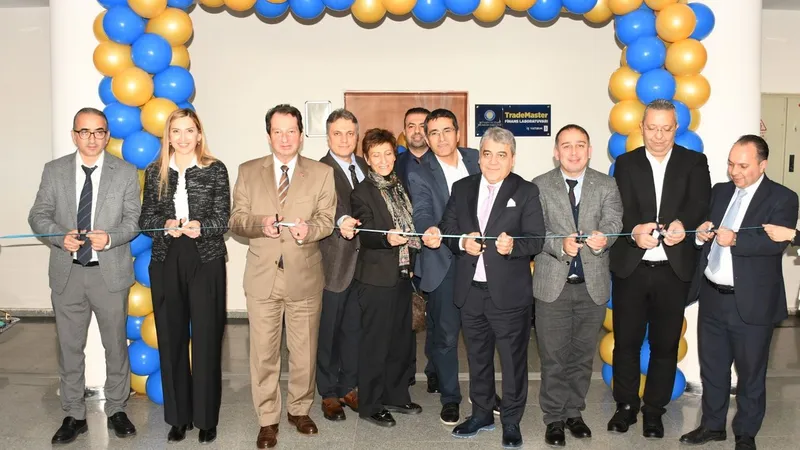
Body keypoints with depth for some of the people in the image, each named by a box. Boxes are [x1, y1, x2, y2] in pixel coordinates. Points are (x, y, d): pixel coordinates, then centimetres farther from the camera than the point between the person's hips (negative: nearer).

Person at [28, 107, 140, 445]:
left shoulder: (126, 173, -1)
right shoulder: (54, 171, 3)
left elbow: (133, 219, -1)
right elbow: (38, 215, 4)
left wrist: (110, 237, -20)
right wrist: (60, 237, -14)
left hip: (110, 273, -1)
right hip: (67, 274, 1)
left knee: (116, 346, 10)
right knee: (69, 347, 11)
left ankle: (116, 410, 29)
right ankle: (74, 416, 26)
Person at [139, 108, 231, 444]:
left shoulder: (215, 169, 1)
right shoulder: (154, 171, 8)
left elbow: (222, 218, -3)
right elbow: (145, 219, 5)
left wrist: (201, 226, -23)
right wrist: (166, 225, -15)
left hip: (206, 261, -2)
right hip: (166, 262, 3)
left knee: (206, 339, 0)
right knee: (171, 339, 7)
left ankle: (206, 418, 13)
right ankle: (178, 416, 20)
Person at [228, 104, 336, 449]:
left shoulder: (322, 173, 4)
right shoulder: (248, 172, 6)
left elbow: (327, 220, -1)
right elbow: (235, 220, 4)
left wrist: (308, 229, -23)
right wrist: (260, 224, -17)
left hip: (305, 275, 0)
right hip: (262, 275, 0)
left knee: (304, 349, 10)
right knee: (263, 351, 4)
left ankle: (299, 410, 31)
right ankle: (267, 420, 19)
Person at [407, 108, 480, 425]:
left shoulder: (477, 160, 6)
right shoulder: (419, 175, -5)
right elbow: (422, 216, -18)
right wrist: (431, 231, -39)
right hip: (444, 264, -3)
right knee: (445, 333, 3)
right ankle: (449, 397, 20)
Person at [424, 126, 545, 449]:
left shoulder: (526, 192, -3)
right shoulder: (461, 189, 8)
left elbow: (537, 239, -10)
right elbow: (447, 229, 4)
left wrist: (513, 245, -29)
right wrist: (462, 242, -16)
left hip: (509, 292, -3)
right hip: (471, 290, 4)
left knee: (513, 359, 7)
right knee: (477, 357, 18)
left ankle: (511, 421, 25)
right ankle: (481, 414, 36)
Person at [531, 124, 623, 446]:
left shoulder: (607, 186, 5)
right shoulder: (539, 186, 1)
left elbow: (613, 220, -9)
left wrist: (603, 236, -31)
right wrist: (560, 245, -25)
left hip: (592, 284, 2)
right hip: (552, 284, -2)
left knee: (583, 354, 13)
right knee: (553, 356, 5)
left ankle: (574, 412, 29)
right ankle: (554, 417, 19)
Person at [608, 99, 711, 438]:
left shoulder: (694, 162, 5)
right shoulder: (626, 163, 5)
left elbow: (700, 203, -11)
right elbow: (622, 208, -8)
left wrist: (683, 223, -33)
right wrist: (635, 230, -30)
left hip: (674, 269, 0)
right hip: (631, 267, 0)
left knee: (665, 343, 8)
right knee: (626, 340, 9)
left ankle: (654, 409, 24)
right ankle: (626, 404, 26)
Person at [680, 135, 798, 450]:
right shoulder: (720, 191, 10)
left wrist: (735, 239, -34)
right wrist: (702, 232, -10)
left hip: (751, 304, -5)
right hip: (712, 297, 5)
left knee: (751, 374, 10)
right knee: (711, 368, 17)